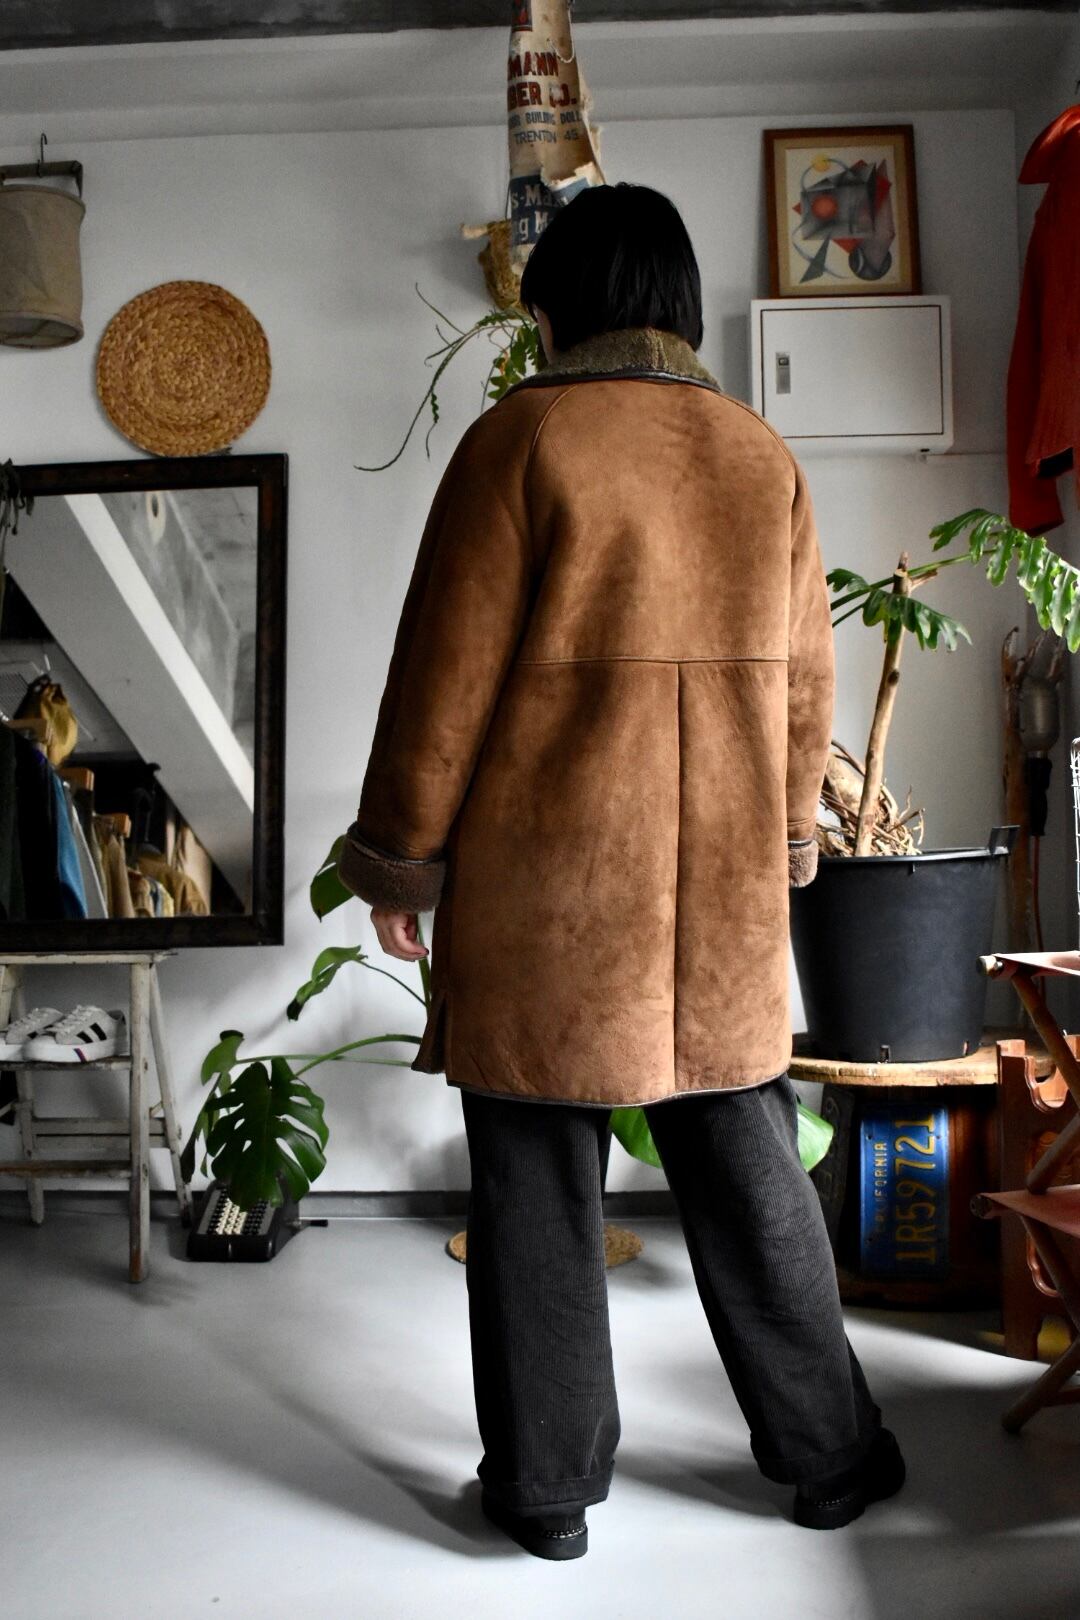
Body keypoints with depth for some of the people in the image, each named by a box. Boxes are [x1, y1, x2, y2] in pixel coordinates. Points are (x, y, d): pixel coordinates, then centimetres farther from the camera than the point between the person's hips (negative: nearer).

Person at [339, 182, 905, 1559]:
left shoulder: (523, 438, -5)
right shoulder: (765, 455, 9)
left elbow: (447, 672, -8)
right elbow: (805, 682, 13)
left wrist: (398, 861, 1)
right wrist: (776, 847, 24)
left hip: (540, 890, -4)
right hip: (723, 896, 5)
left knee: (537, 1184, 8)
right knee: (747, 1166, 16)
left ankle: (546, 1487, 22)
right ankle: (827, 1451, 30)